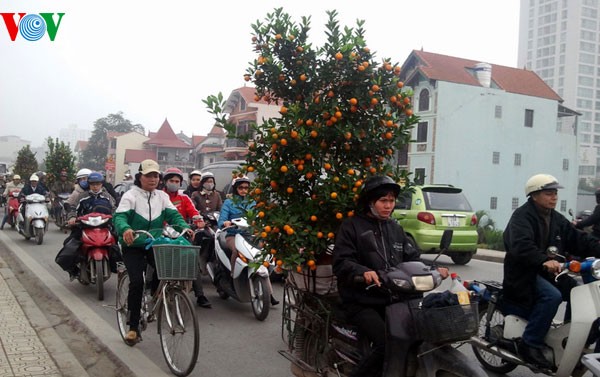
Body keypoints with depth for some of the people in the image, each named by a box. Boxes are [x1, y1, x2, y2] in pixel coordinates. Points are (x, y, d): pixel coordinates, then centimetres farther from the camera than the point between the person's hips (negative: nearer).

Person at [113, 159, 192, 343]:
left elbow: (173, 215, -3)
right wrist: (125, 229, -43)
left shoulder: (162, 196, 8)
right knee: (137, 281, -14)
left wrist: (185, 227, -25)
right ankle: (133, 326, 0)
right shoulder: (131, 195, -5)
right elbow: (119, 217, -20)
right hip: (133, 245, -3)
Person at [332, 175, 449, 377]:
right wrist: (363, 272, -30)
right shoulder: (351, 226, -1)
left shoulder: (395, 228, 19)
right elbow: (341, 262, -11)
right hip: (362, 302, -6)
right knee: (387, 343, -23)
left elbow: (412, 258, 15)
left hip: (393, 298, 6)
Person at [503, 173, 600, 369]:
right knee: (552, 296, -30)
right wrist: (544, 260, -47)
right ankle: (530, 344, -20)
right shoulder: (522, 216, -13)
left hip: (549, 272, 8)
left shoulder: (557, 219, 14)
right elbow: (521, 246, -30)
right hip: (525, 273, -8)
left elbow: (578, 239, 8)